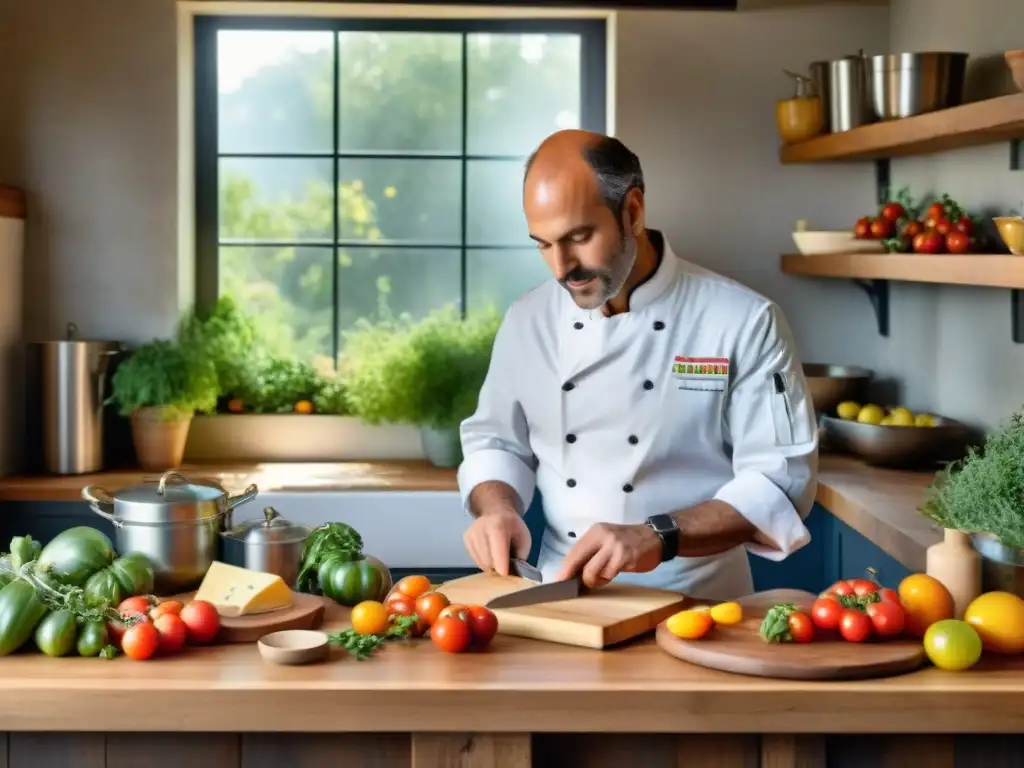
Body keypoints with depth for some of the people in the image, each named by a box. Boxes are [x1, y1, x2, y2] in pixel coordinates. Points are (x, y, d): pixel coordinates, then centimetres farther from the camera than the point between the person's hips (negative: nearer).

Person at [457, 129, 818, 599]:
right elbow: (494, 439, 17)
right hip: (562, 602, 3)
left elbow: (782, 481, -10)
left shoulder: (743, 321, -7)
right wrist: (498, 509, -4)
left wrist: (659, 537, -22)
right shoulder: (529, 321, 7)